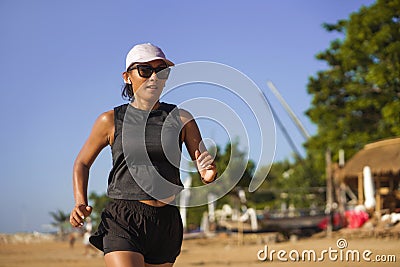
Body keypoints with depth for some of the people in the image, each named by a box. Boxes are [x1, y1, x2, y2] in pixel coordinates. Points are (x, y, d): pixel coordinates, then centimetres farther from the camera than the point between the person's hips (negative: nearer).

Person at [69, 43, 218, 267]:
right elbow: (82, 163, 17)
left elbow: (207, 173, 7)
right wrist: (80, 203, 0)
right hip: (123, 222, -3)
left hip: (166, 224, 3)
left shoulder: (181, 119, 6)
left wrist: (209, 174, -18)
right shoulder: (111, 121, 3)